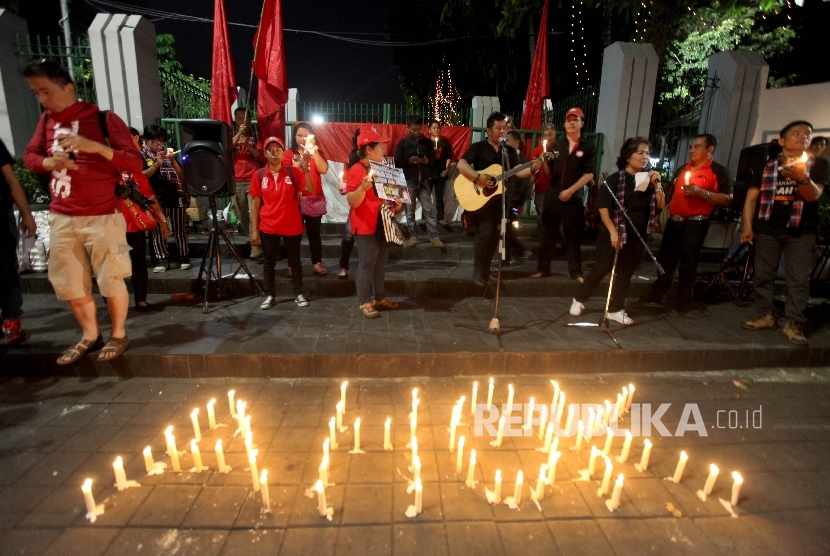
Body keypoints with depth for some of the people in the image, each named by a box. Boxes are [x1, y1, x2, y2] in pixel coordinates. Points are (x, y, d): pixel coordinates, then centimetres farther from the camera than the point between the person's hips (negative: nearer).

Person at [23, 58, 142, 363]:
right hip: (61, 218, 6)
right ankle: (90, 335, 27)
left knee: (110, 281, 1)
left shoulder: (104, 119, -6)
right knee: (68, 284, 9)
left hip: (102, 217, -6)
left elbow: (136, 163, -12)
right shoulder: (46, 120, 11)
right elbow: (30, 155, 18)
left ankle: (118, 335, 19)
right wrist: (48, 162, -5)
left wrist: (96, 146, -27)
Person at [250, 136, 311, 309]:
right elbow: (255, 203, 2)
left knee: (294, 260, 10)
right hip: (268, 227, 1)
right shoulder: (259, 175, -1)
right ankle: (270, 295, 22)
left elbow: (310, 189, -15)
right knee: (268, 262, 9)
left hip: (292, 226, -1)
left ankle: (298, 294, 22)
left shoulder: (293, 172, -3)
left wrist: (306, 169, -29)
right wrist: (254, 230, -1)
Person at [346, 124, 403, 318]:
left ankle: (380, 297, 26)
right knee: (366, 265, -2)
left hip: (382, 224, 9)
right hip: (365, 226, -9)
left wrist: (396, 204, 7)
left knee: (381, 264, 14)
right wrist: (363, 187, -36)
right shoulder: (356, 170, -14)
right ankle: (365, 302, 8)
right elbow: (352, 202, -19)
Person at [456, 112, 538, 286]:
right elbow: (461, 164, -14)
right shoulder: (478, 147, -3)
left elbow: (517, 171, 3)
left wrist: (532, 169, -17)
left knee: (495, 234, 8)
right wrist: (478, 177, -27)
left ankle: (486, 268, 22)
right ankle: (478, 271, -3)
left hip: (500, 196, 6)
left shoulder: (510, 151, 12)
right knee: (485, 231, -16)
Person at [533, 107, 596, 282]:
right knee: (548, 235, 6)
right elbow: (548, 172, 8)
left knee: (574, 236, 4)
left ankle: (575, 271, 14)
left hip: (574, 198, -2)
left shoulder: (589, 147, 3)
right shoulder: (555, 145, 10)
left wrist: (570, 191, -14)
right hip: (552, 196, 2)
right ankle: (543, 268, 15)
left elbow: (589, 174, -5)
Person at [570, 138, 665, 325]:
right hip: (614, 234, -5)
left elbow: (662, 205, 2)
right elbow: (603, 207, -13)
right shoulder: (616, 179, -9)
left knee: (625, 273, 10)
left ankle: (615, 310, 21)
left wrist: (657, 185, -11)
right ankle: (579, 300, 17)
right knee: (600, 269, 0)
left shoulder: (649, 180, 5)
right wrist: (613, 231, -19)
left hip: (637, 237, 5)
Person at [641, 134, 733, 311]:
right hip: (673, 221, 6)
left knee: (688, 263, -1)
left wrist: (701, 192, -19)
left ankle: (683, 302, 9)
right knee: (664, 260, 8)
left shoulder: (718, 171, -1)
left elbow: (727, 199, -9)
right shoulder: (682, 169, 18)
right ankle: (656, 295, 17)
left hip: (695, 223, -6)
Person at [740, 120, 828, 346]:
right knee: (763, 275, 3)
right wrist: (747, 226, -5)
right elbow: (752, 197, 6)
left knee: (799, 279, -5)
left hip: (801, 231, -1)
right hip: (767, 229, 2)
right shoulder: (767, 166, 10)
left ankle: (794, 323, -2)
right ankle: (766, 316, 13)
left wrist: (803, 178, -29)